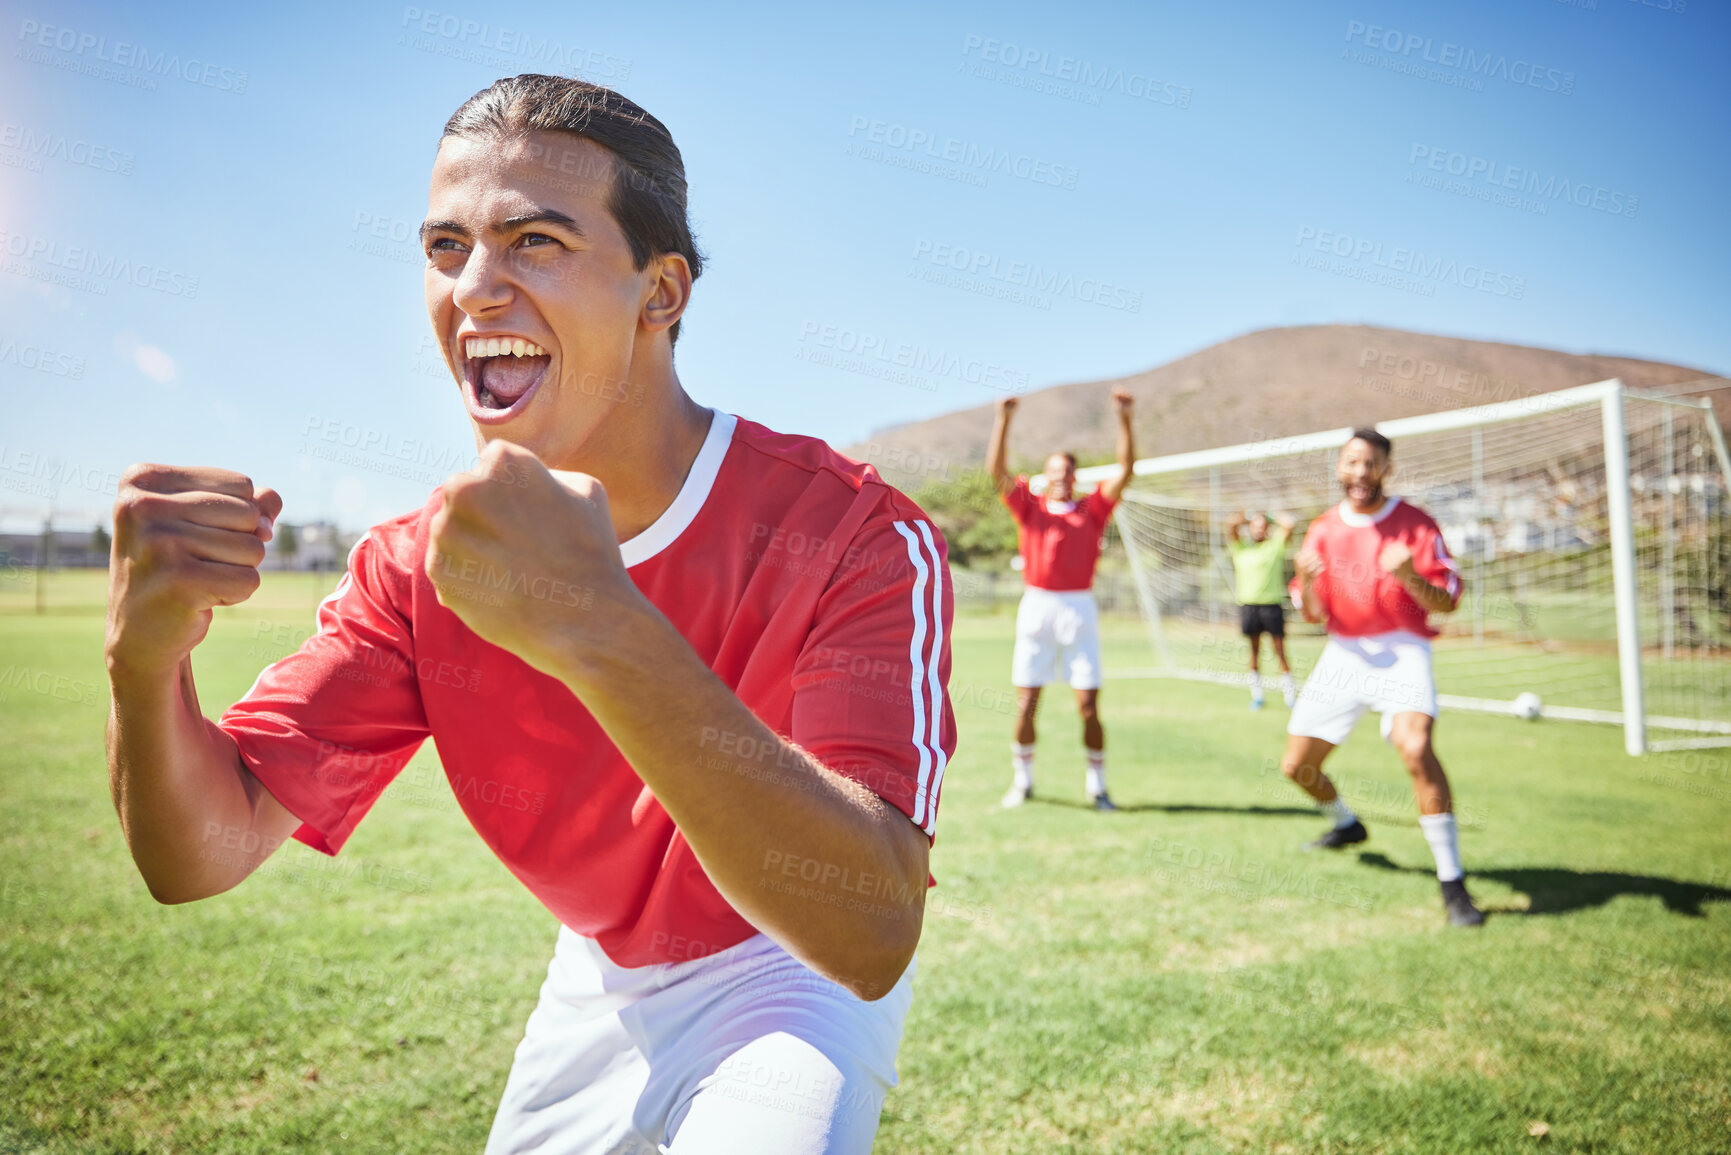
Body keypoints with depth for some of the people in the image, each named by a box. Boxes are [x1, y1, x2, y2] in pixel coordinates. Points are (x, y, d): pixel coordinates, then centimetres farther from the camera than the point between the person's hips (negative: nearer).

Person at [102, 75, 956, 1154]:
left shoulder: (857, 530, -28)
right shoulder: (424, 564, -12)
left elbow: (871, 937, -40)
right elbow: (202, 855, -14)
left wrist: (602, 632, -52)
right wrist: (147, 660, -36)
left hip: (794, 981, -4)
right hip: (598, 983, 5)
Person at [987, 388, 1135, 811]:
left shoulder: (1093, 509, 10)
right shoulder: (1029, 507, 10)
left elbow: (1126, 470, 3)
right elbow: (997, 470, 1)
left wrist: (1124, 419, -6)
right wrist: (1003, 420, -7)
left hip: (1079, 609, 0)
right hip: (1036, 607, 0)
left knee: (1089, 705, -1)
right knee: (1025, 703, 1)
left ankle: (1097, 786, 11)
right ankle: (1022, 780, 16)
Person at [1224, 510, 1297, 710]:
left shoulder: (1274, 546, 6)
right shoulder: (1240, 548, 11)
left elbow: (1288, 524, -4)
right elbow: (1231, 523, 2)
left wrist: (1271, 518, 10)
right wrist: (1249, 519, 15)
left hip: (1272, 605, -2)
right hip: (1248, 605, 2)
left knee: (1280, 650, 0)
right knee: (1254, 651, 7)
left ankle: (1289, 692, 5)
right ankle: (1256, 693, 13)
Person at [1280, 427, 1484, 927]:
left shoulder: (1416, 523, -3)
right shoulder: (1323, 530, 7)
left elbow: (1447, 603, -6)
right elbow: (1314, 615, 7)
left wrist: (1409, 577, -26)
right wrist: (1306, 580, -15)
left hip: (1402, 651, -4)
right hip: (1343, 654, 5)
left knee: (1416, 748, -31)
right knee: (1296, 766, 8)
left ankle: (1452, 882, -19)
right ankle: (1347, 824, 42)